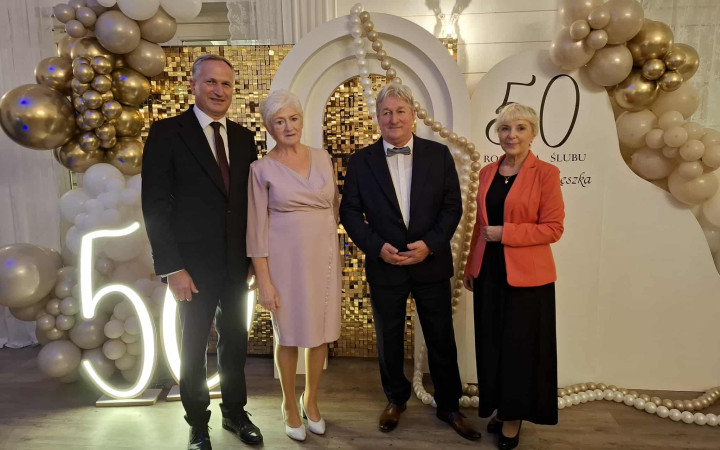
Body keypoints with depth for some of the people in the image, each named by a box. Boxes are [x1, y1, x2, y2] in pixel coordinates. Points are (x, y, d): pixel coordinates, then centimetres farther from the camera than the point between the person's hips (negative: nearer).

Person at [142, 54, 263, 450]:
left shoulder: (243, 137, 7)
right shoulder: (167, 132, -7)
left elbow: (248, 199, 9)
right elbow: (155, 205, -11)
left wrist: (253, 255, 5)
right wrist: (172, 268, -15)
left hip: (237, 263, 4)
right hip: (194, 263, -4)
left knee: (235, 343, 16)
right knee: (193, 348, 12)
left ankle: (235, 413, 37)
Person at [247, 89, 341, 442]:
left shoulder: (323, 158, 4)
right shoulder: (262, 169, -6)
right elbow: (257, 228, -7)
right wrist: (263, 280, -10)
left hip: (324, 256, 4)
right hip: (286, 258, -3)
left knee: (321, 331, 12)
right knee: (289, 335, 9)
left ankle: (311, 401, 34)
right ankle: (289, 406, 31)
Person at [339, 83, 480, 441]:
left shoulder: (439, 154, 0)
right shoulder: (361, 160, -1)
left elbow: (452, 206, -1)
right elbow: (350, 212, -2)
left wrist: (430, 244, -14)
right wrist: (378, 247, -14)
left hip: (431, 263, 0)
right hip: (384, 265, 0)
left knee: (441, 339, 11)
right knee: (389, 339, 15)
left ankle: (448, 405, 32)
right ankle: (395, 399, 38)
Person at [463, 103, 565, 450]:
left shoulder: (545, 173, -9)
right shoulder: (487, 172, 7)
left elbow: (553, 227, -11)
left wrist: (504, 233, -17)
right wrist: (471, 266, 12)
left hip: (526, 276, -5)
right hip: (489, 273, 5)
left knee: (521, 347, 8)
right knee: (492, 344, 14)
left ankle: (514, 417, 28)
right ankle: (500, 408, 33)